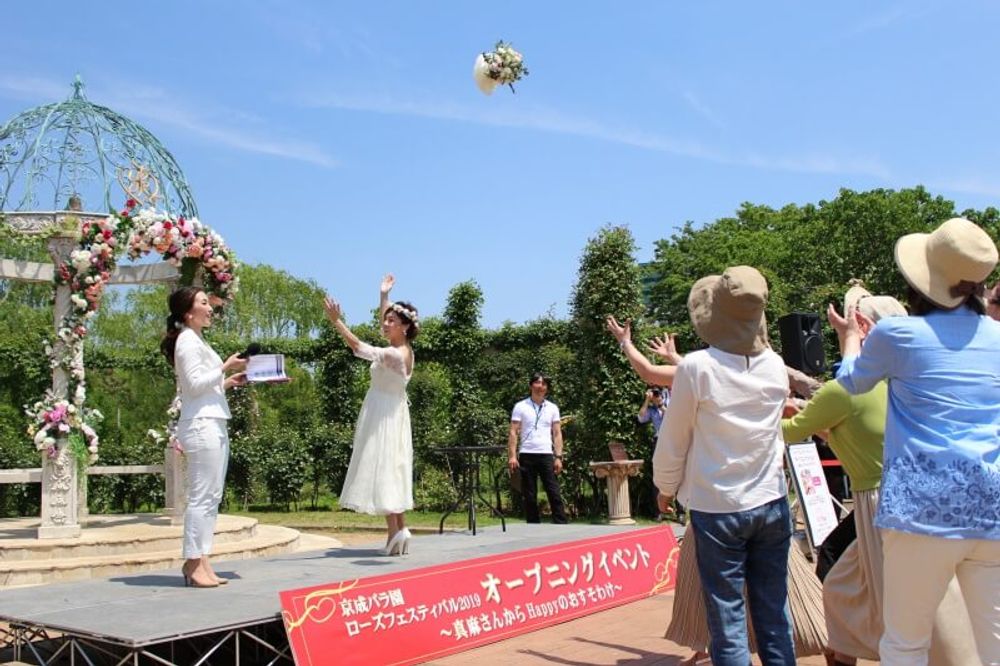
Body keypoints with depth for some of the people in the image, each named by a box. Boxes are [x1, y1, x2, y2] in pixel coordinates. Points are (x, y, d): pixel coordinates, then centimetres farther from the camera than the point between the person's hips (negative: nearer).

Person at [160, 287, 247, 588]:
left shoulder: (197, 340, 23)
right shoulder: (188, 340, -6)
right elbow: (195, 384, -15)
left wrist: (229, 382, 13)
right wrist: (225, 367, -12)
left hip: (214, 424, 10)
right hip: (201, 424, -10)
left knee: (212, 496, 7)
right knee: (202, 496, -9)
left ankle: (201, 563, 9)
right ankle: (193, 564, -5)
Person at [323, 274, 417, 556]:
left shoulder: (395, 355, -21)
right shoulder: (404, 349, 5)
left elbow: (358, 347, -26)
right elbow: (385, 324, 22)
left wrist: (336, 321, -26)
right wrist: (383, 295, 25)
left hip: (384, 416, -9)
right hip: (389, 413, 9)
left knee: (382, 470, -8)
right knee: (391, 471, 10)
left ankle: (394, 533, -10)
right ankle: (400, 530, 12)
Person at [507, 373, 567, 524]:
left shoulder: (553, 408, 10)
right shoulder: (520, 407, 3)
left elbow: (557, 434, 8)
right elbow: (513, 433, 0)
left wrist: (558, 457, -1)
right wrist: (512, 456, -9)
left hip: (546, 455, 1)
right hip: (527, 455, -1)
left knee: (554, 493, -2)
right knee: (529, 496, 4)